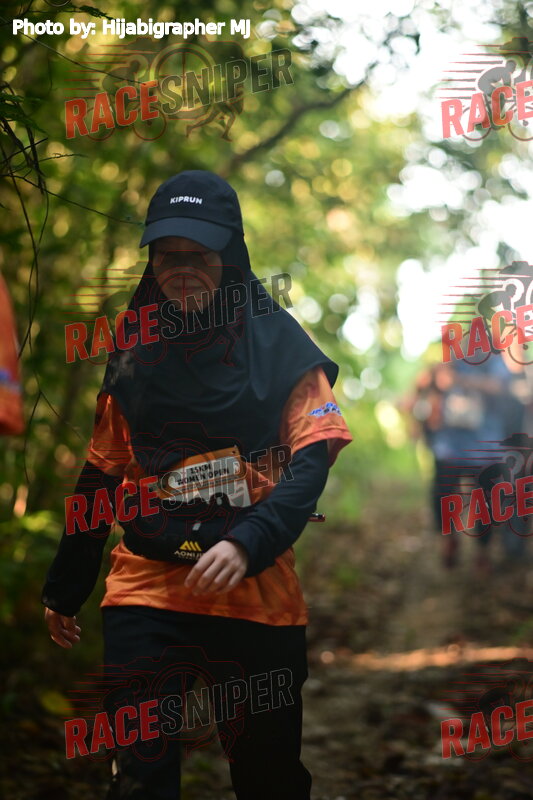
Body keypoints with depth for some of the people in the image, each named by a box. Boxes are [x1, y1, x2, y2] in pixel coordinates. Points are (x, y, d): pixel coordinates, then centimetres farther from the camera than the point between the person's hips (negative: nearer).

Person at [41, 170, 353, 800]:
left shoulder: (277, 340, 0)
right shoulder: (133, 349, 8)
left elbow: (312, 461, -9)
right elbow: (101, 476, 16)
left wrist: (246, 544, -25)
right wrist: (64, 591, 18)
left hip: (258, 595, -1)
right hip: (146, 587, 2)